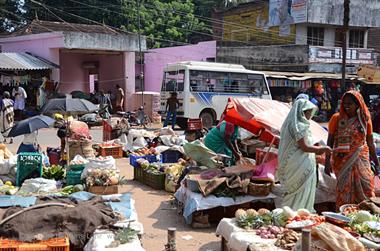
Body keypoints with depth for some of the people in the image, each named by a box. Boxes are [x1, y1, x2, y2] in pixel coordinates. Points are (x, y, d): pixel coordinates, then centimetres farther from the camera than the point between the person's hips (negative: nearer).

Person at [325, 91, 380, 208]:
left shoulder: (365, 119, 4)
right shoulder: (336, 118, -1)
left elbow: (370, 144, 10)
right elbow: (330, 141, 1)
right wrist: (327, 162, -4)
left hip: (361, 160, 2)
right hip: (342, 162, -1)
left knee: (366, 189, -2)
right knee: (344, 189, 3)